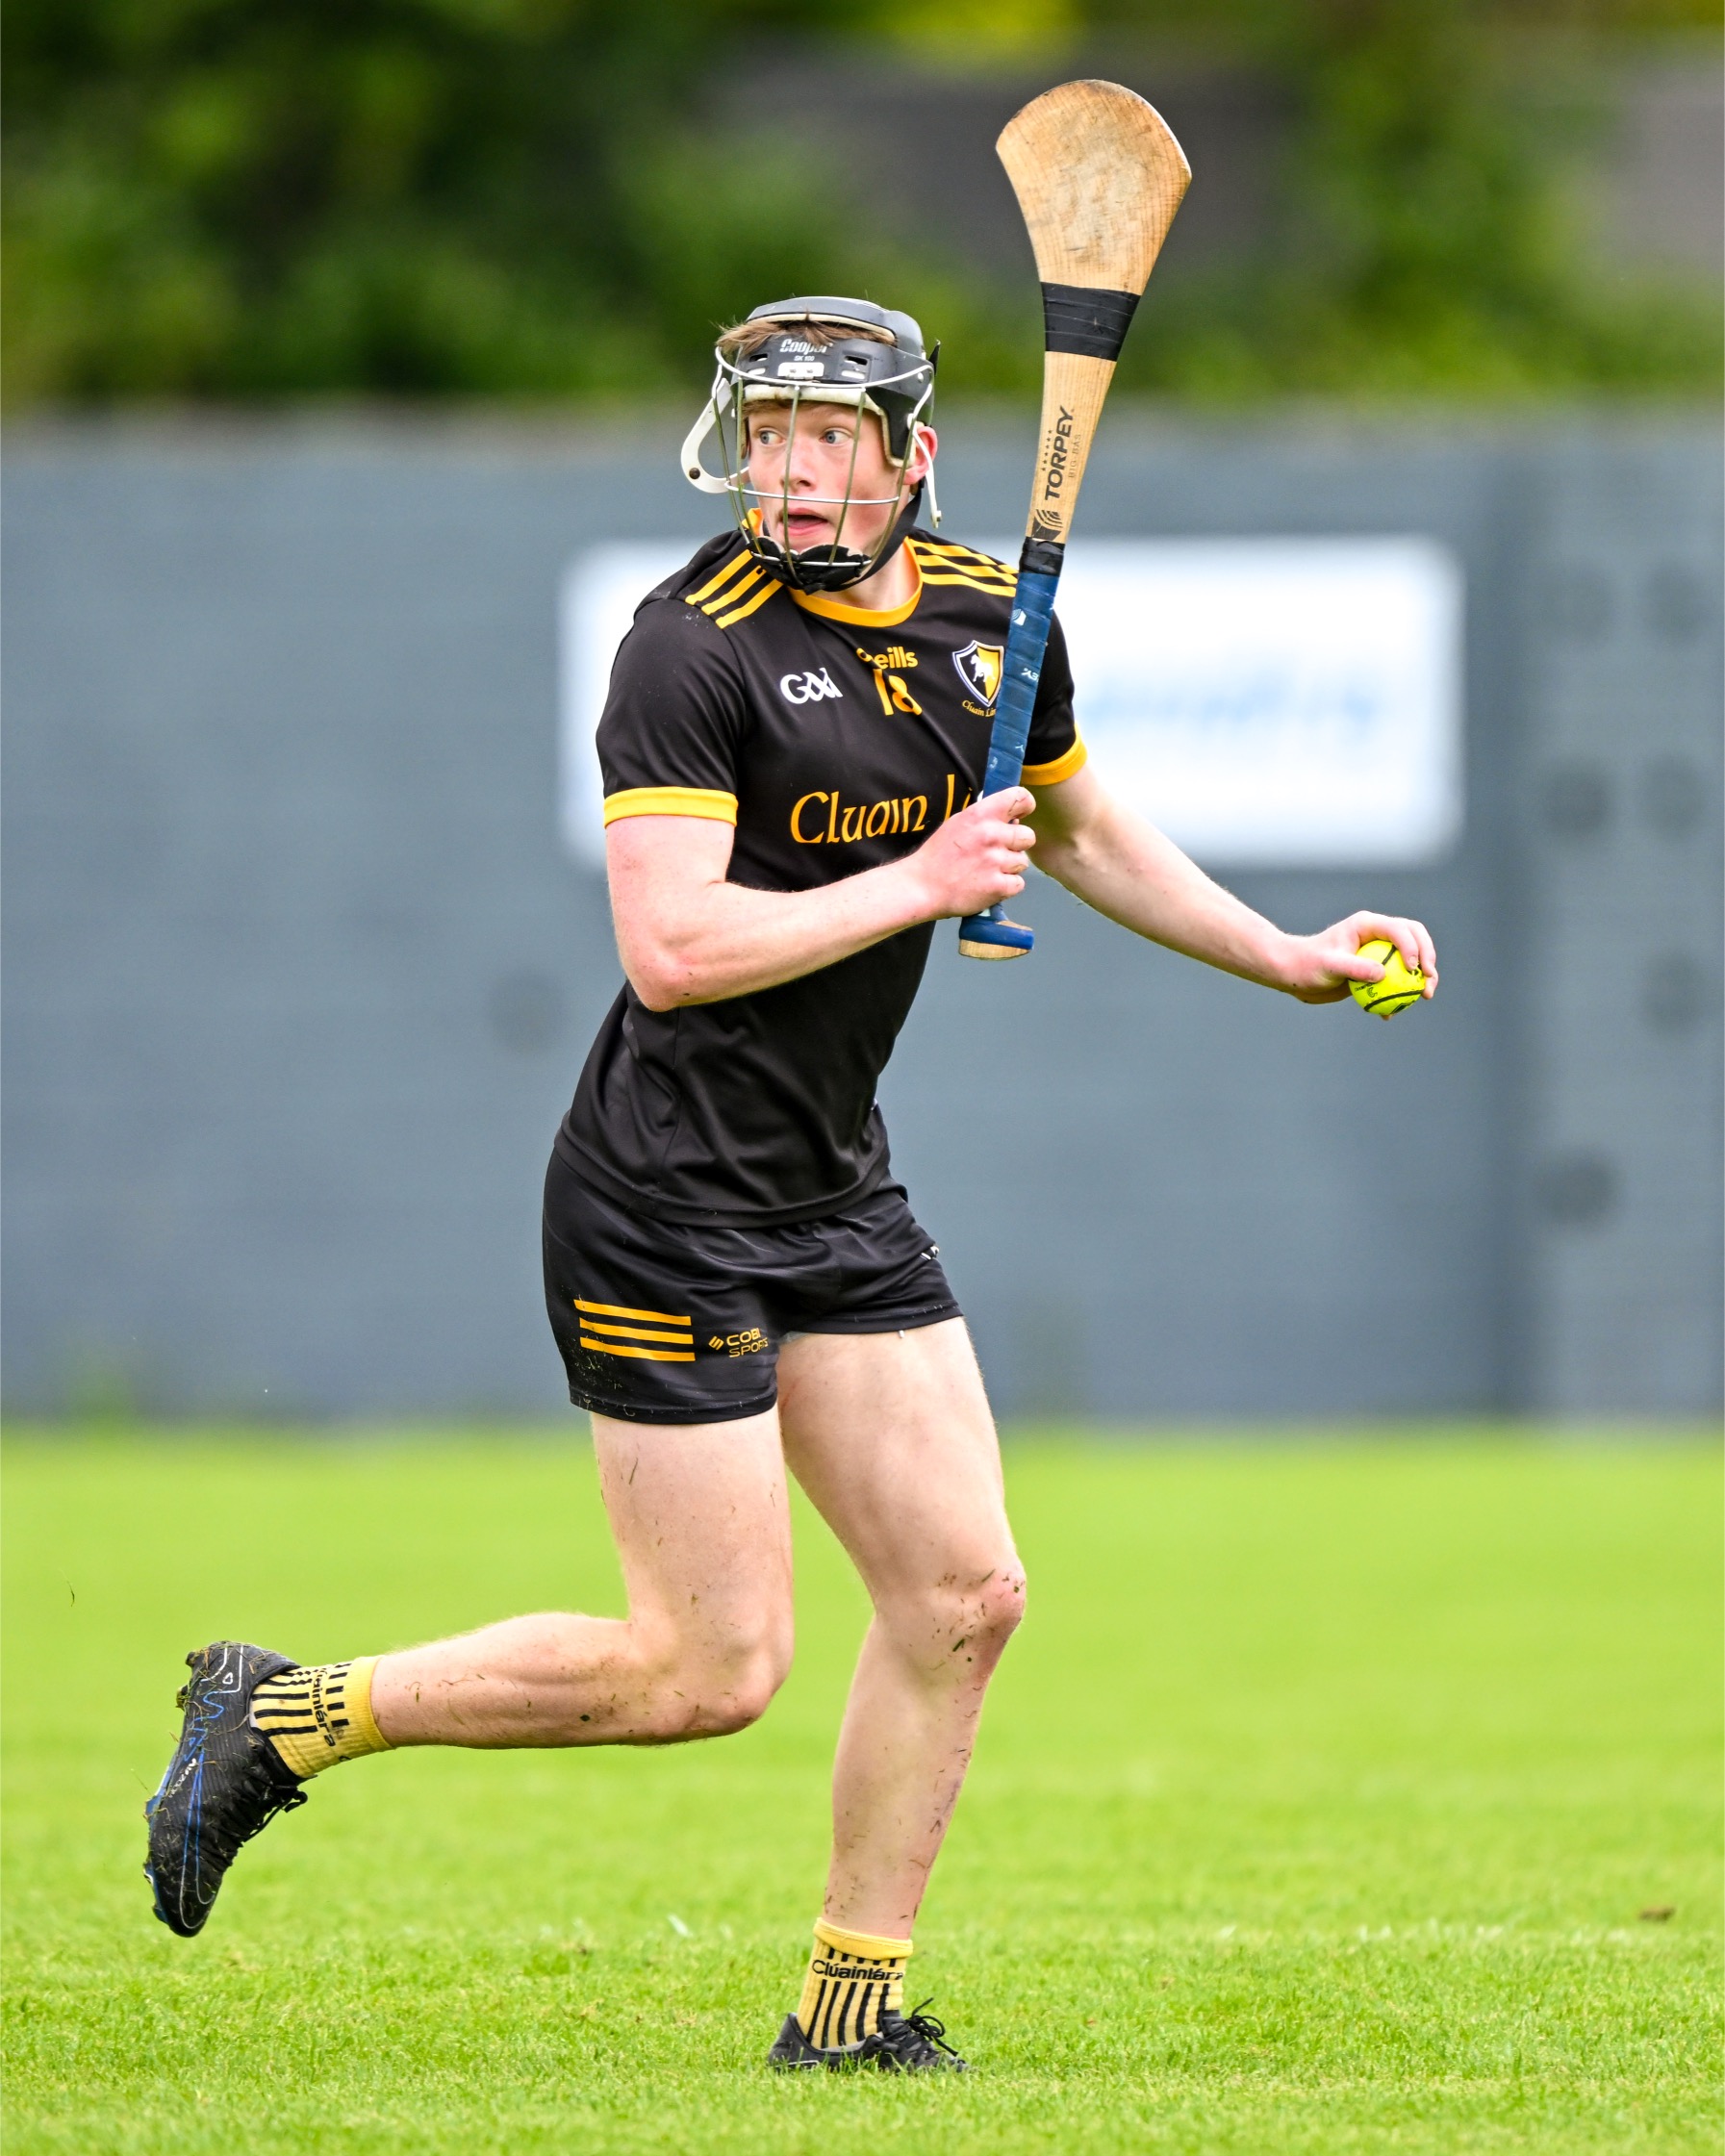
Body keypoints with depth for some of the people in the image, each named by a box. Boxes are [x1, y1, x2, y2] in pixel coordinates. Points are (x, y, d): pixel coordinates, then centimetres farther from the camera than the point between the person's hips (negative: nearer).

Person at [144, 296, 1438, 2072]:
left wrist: (1285, 960, 23)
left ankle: (850, 2007, 14)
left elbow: (1083, 828, 27)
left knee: (962, 1595, 2)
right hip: (667, 1206, -8)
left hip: (840, 1195, 8)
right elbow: (672, 944, -26)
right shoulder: (696, 643, -17)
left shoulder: (986, 614, 7)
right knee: (715, 1670, -7)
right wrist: (921, 882, -22)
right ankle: (286, 1716, 7)